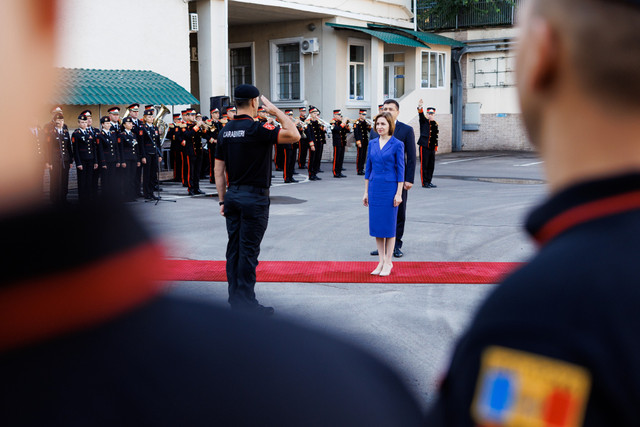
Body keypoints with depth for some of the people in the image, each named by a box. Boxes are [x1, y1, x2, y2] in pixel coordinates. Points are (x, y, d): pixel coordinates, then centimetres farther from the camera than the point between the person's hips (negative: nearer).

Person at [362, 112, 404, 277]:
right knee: (376, 225, 6)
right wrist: (366, 192, 11)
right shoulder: (372, 144, 8)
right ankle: (382, 261, 16)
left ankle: (388, 263, 10)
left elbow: (400, 170, -6)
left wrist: (399, 193, -10)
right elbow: (368, 168, 12)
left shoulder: (397, 145, -6)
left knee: (389, 226, 1)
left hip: (390, 188, -5)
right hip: (375, 188, 5)